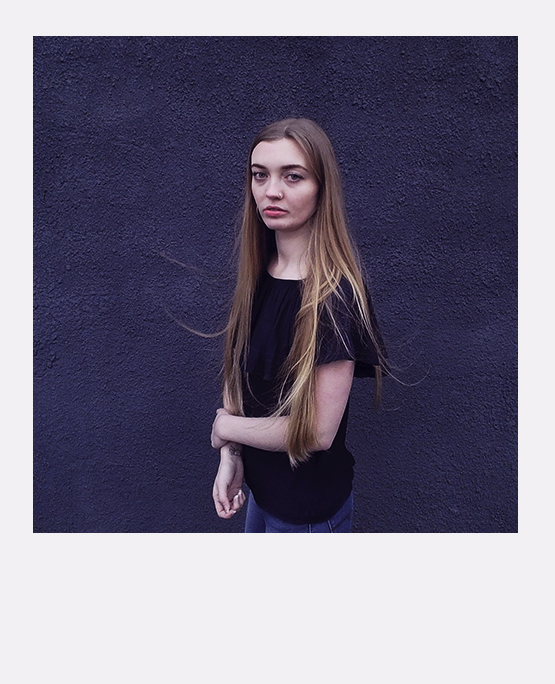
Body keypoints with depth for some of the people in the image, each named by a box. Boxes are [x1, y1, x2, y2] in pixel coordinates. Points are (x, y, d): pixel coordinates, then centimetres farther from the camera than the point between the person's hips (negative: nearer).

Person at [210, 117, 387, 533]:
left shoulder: (334, 295, -27)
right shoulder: (258, 276, -4)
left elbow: (318, 431, -27)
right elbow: (237, 374, 2)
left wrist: (225, 427, -13)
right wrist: (230, 456, -10)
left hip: (308, 509, -6)